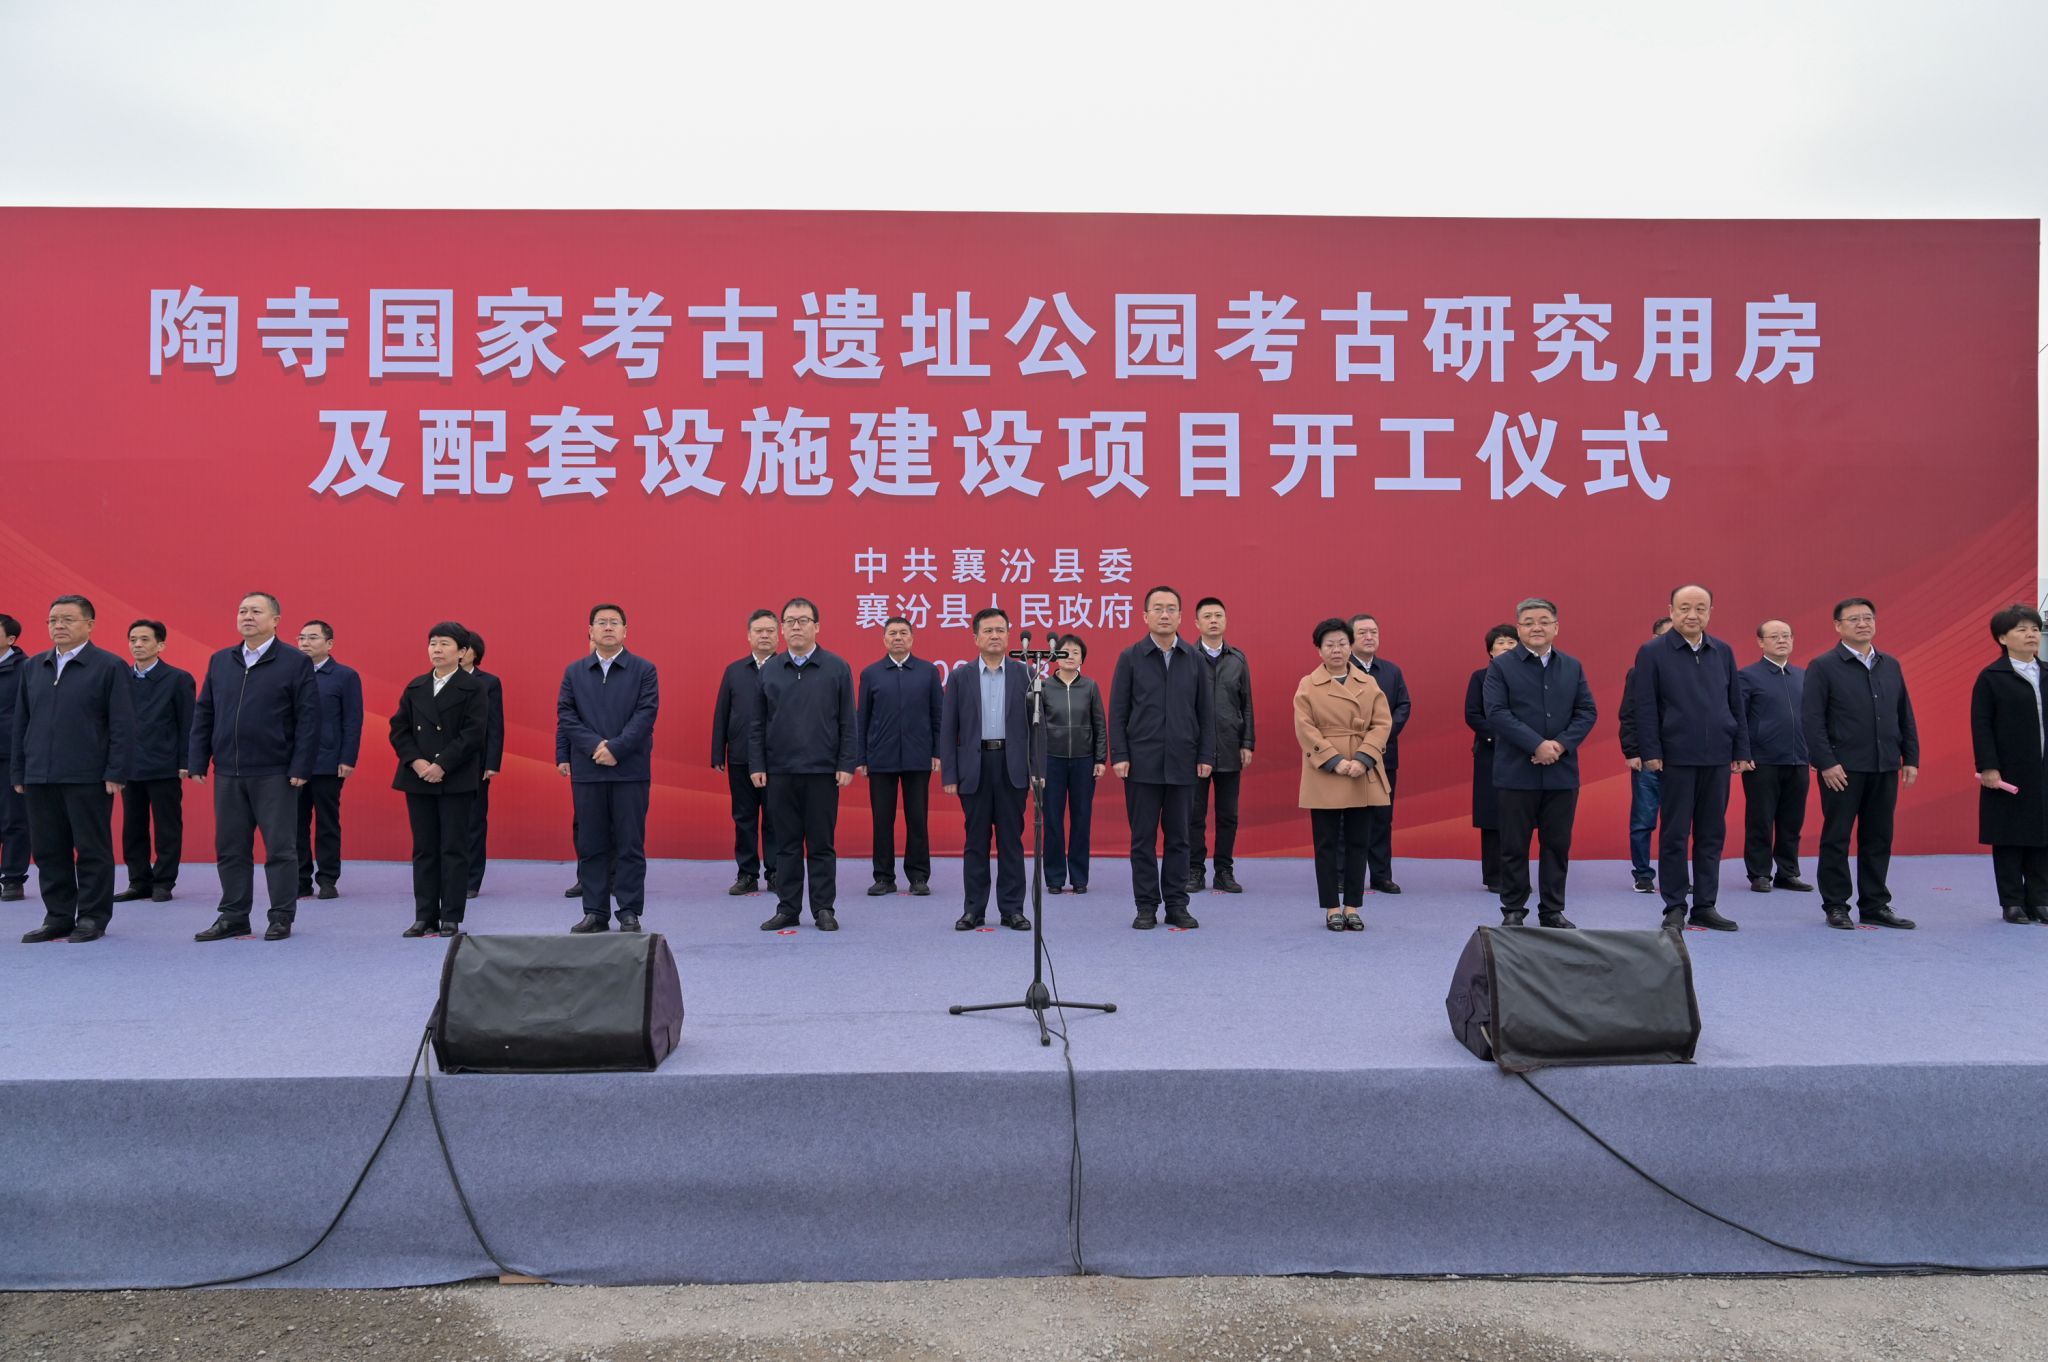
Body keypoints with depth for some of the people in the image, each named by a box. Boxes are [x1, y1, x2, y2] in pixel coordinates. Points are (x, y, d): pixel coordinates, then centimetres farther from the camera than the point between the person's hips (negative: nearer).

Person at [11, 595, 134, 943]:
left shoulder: (108, 666, -3)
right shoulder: (32, 667, 13)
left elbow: (122, 725, -6)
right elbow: (21, 722, 16)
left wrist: (116, 773, -12)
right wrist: (18, 772, 11)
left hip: (88, 779, -5)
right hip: (39, 778, 5)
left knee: (92, 850, 2)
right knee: (48, 852, 9)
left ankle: (93, 918, 10)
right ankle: (58, 917, 18)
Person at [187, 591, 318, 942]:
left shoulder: (296, 662, -3)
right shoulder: (219, 661, 12)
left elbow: (308, 719, -7)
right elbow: (203, 713, 13)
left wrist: (300, 768, -13)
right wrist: (197, 762, 5)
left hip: (274, 774, -5)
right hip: (228, 772, 5)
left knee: (280, 847, 1)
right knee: (230, 848, 10)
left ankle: (282, 917, 10)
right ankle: (233, 917, 19)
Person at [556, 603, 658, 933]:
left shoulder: (644, 670, 4)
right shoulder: (574, 671, 11)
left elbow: (646, 714, -5)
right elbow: (565, 715, 3)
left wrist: (616, 747, -16)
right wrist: (595, 746, -11)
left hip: (631, 770, -2)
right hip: (586, 770, 2)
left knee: (630, 844, 1)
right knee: (590, 845, 6)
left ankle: (629, 913, 7)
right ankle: (595, 912, 13)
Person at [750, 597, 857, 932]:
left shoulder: (837, 668, 1)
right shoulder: (769, 671, 7)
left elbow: (848, 721, 0)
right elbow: (757, 724, 9)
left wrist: (847, 765, -7)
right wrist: (756, 766, 1)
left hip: (823, 772, -2)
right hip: (779, 772, 2)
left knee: (821, 845, 4)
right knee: (786, 845, 8)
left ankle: (824, 909, 12)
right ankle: (788, 909, 15)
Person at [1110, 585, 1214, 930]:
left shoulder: (1194, 659, 7)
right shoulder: (1130, 657, 2)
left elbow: (1205, 711, 8)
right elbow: (1117, 711, 0)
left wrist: (1206, 756, 1)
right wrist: (1119, 755, -7)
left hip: (1182, 764, 2)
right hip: (1142, 763, -2)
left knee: (1178, 837, 7)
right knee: (1143, 837, 3)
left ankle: (1177, 905, 15)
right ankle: (1146, 906, 11)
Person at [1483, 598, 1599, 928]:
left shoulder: (1573, 667, 11)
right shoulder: (1501, 666, -1)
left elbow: (1587, 712, 5)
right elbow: (1497, 713, -10)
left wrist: (1561, 744, -11)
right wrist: (1537, 745, -18)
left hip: (1562, 772, 3)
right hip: (1516, 773, -3)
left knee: (1558, 845, 8)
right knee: (1514, 846, 3)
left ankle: (1552, 910, 18)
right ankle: (1513, 911, 13)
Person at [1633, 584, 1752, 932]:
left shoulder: (1723, 652, 10)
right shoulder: (1652, 652, -2)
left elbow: (1736, 705, 12)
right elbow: (1645, 708, -5)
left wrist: (1741, 750, 7)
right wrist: (1651, 752, -11)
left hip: (1717, 758, 4)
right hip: (1676, 757, -4)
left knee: (1712, 834, 8)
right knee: (1674, 835, 1)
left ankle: (1705, 906, 16)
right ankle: (1675, 909, 8)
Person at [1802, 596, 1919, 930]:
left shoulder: (1890, 665, 13)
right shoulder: (1823, 667, -4)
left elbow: (1905, 715, 15)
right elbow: (1811, 719, -9)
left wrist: (1911, 758, 8)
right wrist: (1825, 762, -15)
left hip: (1885, 767, 5)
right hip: (1843, 768, -5)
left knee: (1879, 839, 10)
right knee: (1836, 839, 2)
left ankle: (1875, 905, 19)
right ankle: (1836, 906, 11)